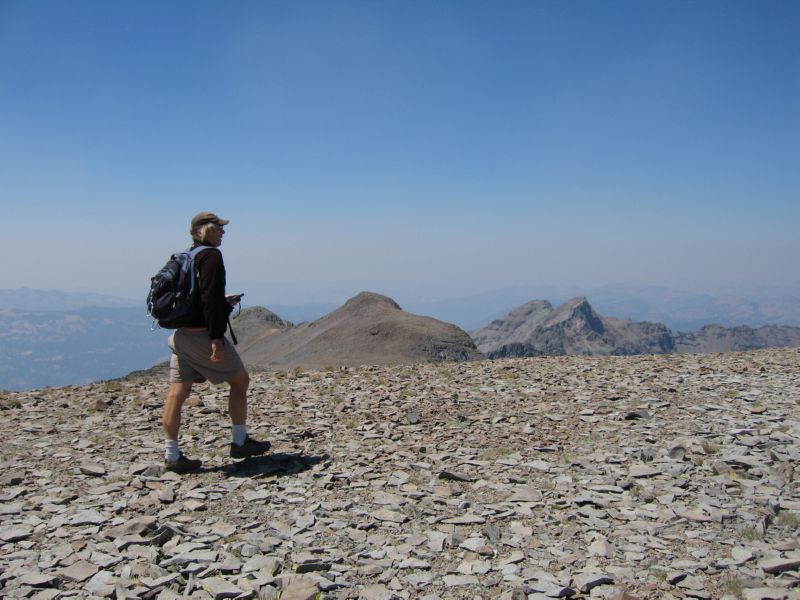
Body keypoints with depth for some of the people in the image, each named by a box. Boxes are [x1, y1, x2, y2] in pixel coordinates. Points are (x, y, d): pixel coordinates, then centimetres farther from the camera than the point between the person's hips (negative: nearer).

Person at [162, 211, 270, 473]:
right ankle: (240, 442, 14)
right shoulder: (211, 256, -11)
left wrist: (223, 303, 25)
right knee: (239, 380, 7)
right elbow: (210, 298, -21)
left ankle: (172, 455, 8)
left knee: (177, 393, 5)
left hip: (181, 334, 9)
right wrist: (216, 338, -23)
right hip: (202, 334, -9)